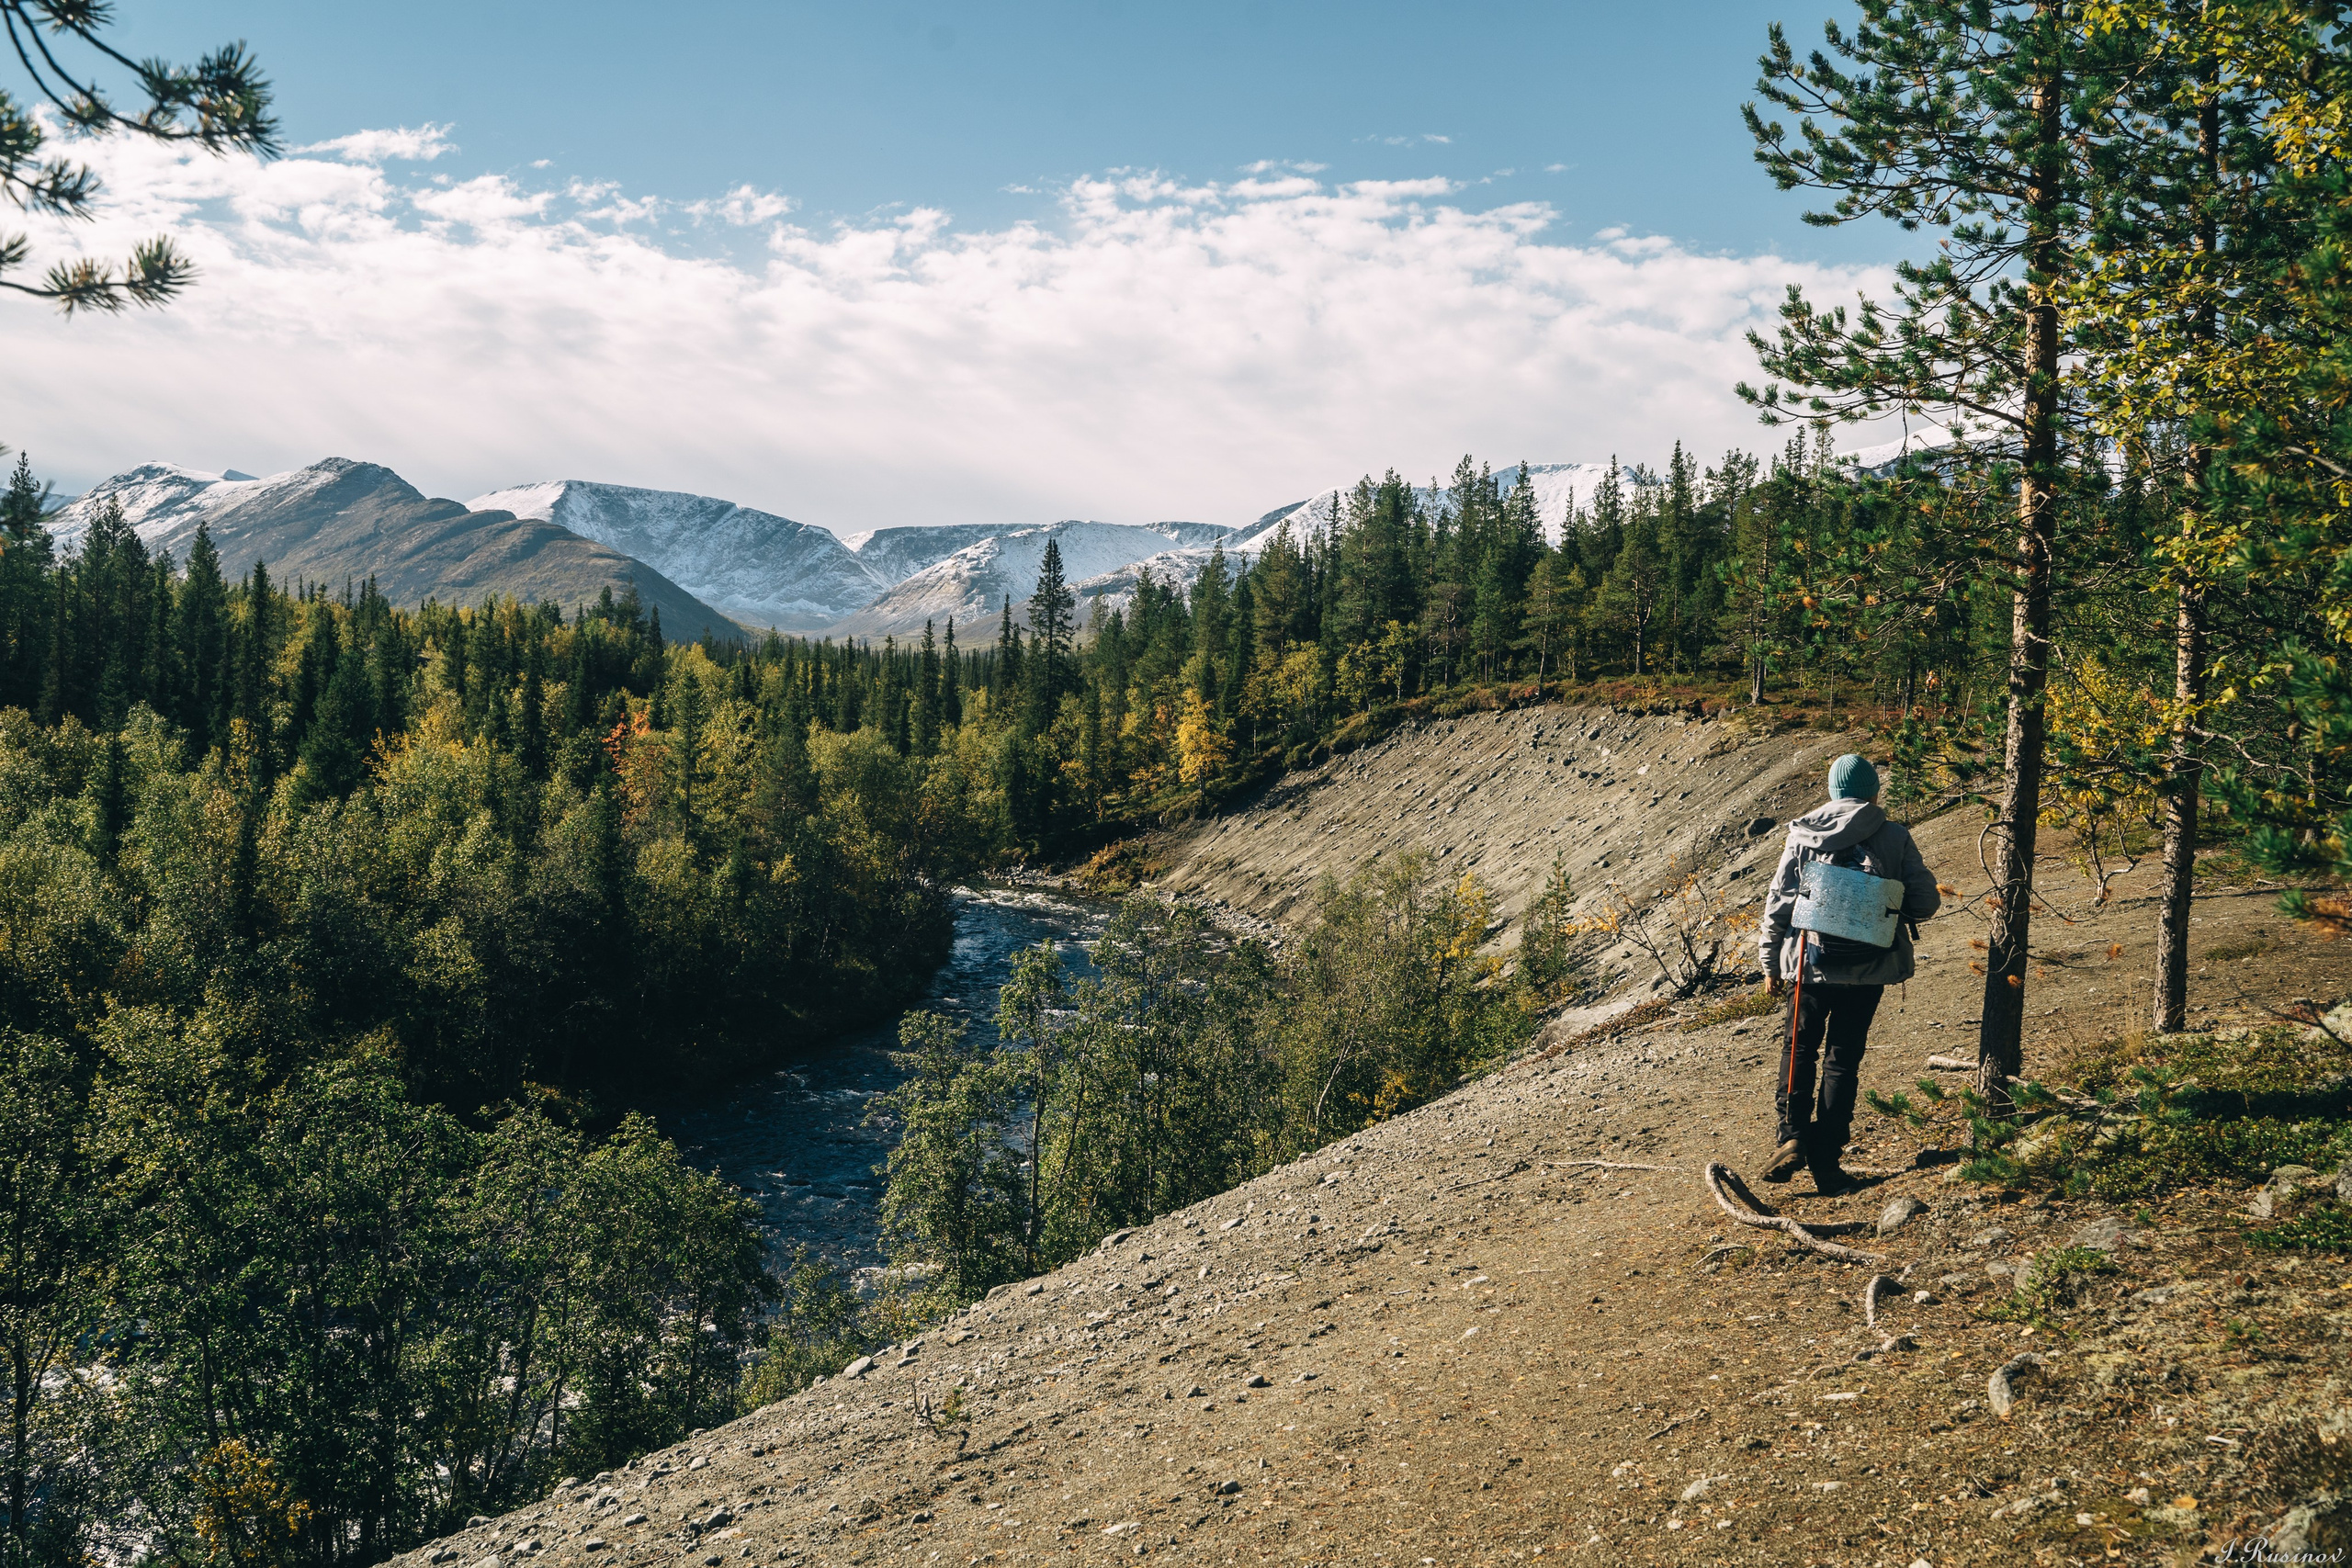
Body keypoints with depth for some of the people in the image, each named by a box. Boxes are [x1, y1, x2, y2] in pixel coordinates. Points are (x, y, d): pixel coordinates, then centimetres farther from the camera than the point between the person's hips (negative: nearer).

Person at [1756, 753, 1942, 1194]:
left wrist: (1770, 963, 8)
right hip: (1868, 967, 0)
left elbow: (1778, 904, -2)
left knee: (1799, 1049, 17)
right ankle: (1826, 1159, 9)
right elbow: (1926, 902, -2)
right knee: (1843, 1058, 10)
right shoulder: (1895, 838, -3)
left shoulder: (1803, 835, -2)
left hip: (1809, 962, 0)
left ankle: (1792, 1136, -2)